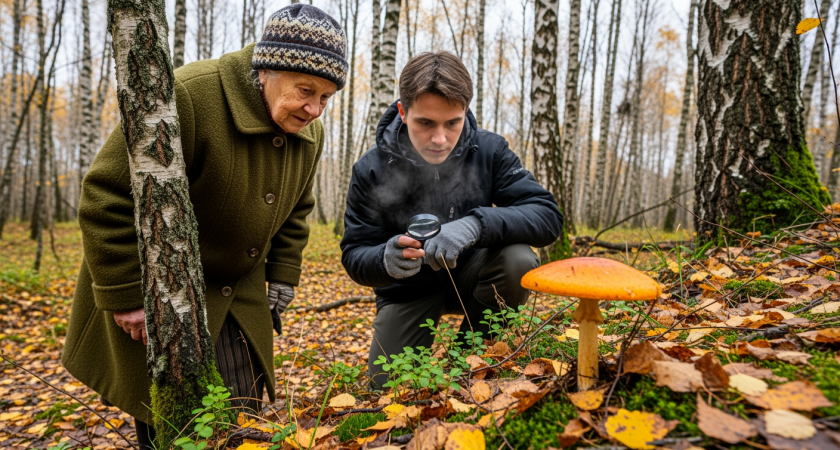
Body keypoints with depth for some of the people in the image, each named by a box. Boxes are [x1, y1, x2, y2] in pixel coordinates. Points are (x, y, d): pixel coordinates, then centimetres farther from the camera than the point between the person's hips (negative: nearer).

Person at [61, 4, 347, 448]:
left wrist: (281, 280, 5)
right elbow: (107, 196, -23)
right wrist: (126, 296, -20)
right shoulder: (187, 96, -27)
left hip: (240, 292, 6)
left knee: (243, 413, 12)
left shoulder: (309, 133, -3)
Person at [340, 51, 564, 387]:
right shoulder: (371, 170, -17)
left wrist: (476, 223, -41)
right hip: (408, 290, 0)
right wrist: (384, 259, -39)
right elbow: (354, 255, -13)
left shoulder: (489, 151, -16)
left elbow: (548, 217, -23)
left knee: (519, 260, -30)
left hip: (468, 275, 1)